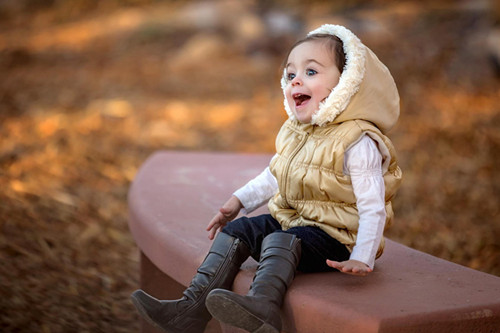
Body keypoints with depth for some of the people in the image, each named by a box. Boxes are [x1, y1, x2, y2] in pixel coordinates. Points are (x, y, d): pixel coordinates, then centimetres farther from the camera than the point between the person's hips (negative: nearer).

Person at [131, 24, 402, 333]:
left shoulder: (357, 143, -17)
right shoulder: (294, 132, 10)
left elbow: (373, 207, -18)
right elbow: (272, 178, 25)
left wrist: (362, 258, -25)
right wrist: (239, 200, 15)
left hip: (332, 237, -9)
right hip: (288, 220, 9)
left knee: (281, 242, -33)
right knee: (235, 230, -4)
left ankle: (261, 307, -58)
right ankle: (193, 307, -12)